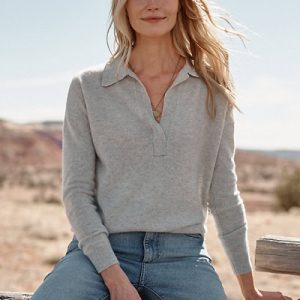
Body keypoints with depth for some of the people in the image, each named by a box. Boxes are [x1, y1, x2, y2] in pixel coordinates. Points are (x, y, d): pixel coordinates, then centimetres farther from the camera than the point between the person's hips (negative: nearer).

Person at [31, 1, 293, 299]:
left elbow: (223, 192, 13)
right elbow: (76, 191, 1)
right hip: (100, 252, 0)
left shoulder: (213, 89, 7)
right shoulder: (87, 87, 4)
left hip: (184, 256, 0)